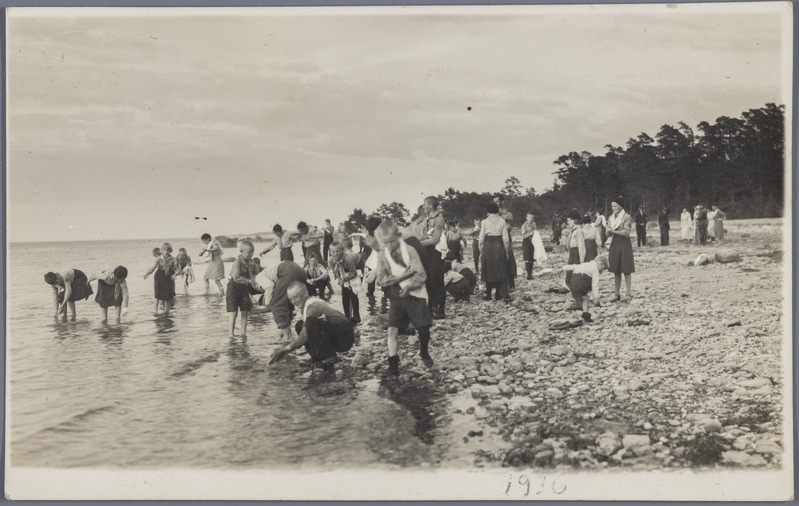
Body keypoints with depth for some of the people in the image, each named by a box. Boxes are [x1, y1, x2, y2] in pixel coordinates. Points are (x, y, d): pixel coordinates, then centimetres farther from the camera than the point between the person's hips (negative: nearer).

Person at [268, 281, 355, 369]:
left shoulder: (312, 305, -19)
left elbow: (304, 336, -21)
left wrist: (287, 348, -14)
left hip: (344, 338, -10)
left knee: (311, 322, -31)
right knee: (300, 326, 6)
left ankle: (326, 358, -19)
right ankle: (318, 358, 3)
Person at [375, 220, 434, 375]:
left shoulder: (410, 251, -10)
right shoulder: (382, 256, -2)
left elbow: (422, 275, -12)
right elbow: (381, 280, -7)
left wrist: (409, 286, -27)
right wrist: (400, 277, -18)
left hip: (415, 295, -2)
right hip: (396, 298, 2)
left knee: (424, 328, -2)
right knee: (392, 330, -5)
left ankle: (424, 352, 29)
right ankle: (393, 365, 5)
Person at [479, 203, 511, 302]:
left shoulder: (484, 222, -3)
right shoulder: (502, 221, -1)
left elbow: (481, 238, -3)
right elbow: (505, 238, -2)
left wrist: (481, 251, 6)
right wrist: (506, 251, 7)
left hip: (488, 247, -1)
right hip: (499, 247, 1)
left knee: (488, 271, 8)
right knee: (500, 271, 9)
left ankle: (488, 294, 8)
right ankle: (498, 294, 10)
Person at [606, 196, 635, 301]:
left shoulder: (627, 217, -5)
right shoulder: (611, 218, 12)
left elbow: (626, 233, -11)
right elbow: (608, 233, 12)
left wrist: (614, 231, -18)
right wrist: (609, 232, -11)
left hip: (624, 245, -5)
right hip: (614, 245, 5)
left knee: (626, 271, -2)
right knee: (616, 271, 7)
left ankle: (629, 294, 3)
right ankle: (616, 294, 12)